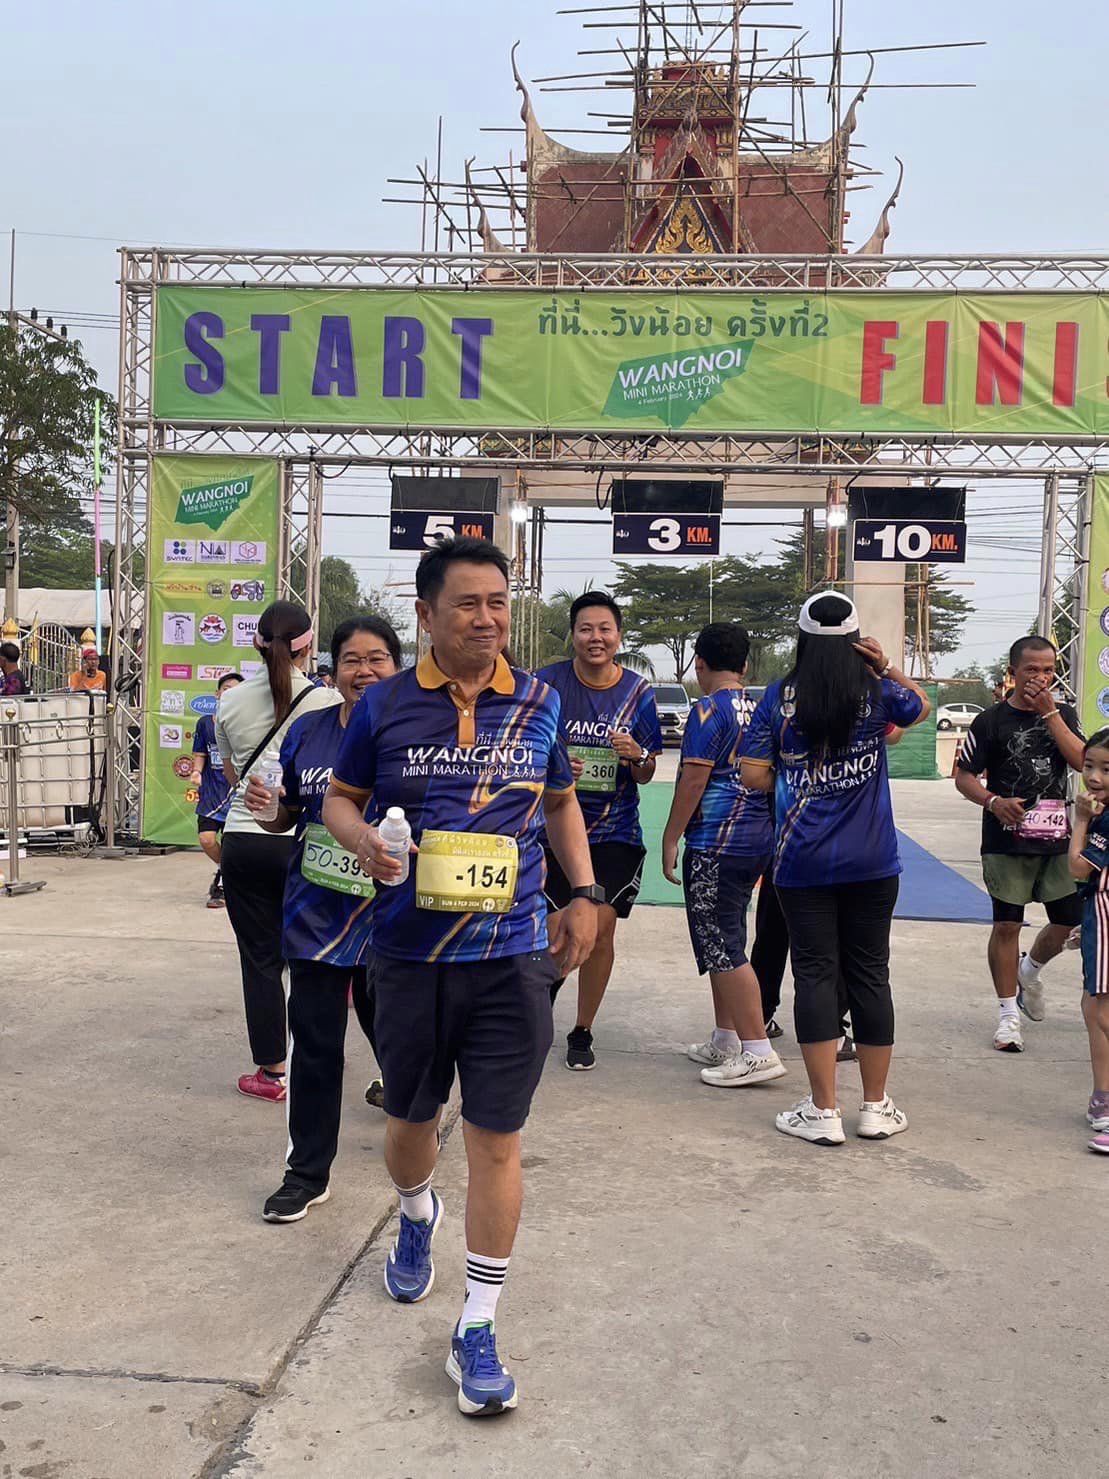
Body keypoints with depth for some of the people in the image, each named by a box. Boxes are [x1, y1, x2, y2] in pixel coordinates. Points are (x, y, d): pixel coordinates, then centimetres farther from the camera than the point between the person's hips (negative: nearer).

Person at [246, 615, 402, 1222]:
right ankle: (307, 1172, 22)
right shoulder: (307, 732, 4)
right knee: (314, 1042, 7)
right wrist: (265, 808, -8)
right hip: (316, 914, 3)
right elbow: (286, 819, 14)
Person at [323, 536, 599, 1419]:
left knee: (496, 1141, 1)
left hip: (513, 955, 0)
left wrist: (583, 893, 6)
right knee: (412, 1119, 19)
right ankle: (417, 1218, 53)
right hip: (411, 954, 1)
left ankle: (478, 1331, 16)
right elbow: (340, 797, 8)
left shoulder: (539, 703, 1)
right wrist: (361, 839, -14)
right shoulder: (385, 707, -2)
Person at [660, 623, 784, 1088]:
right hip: (756, 840, 9)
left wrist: (670, 838, -10)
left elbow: (693, 779, -16)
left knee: (721, 949, -5)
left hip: (715, 842, -9)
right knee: (724, 942, 17)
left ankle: (758, 1052, -5)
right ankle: (726, 1043, 24)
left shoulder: (709, 710, -11)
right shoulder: (759, 709, 13)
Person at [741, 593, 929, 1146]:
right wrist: (888, 667, 10)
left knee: (815, 973, 4)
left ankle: (823, 1112, 7)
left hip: (803, 861, -1)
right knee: (869, 974, 10)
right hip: (872, 861, 1)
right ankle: (875, 1108, 20)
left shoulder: (780, 697, -4)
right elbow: (921, 705, 22)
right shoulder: (877, 692, -1)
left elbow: (754, 775, -5)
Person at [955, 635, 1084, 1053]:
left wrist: (1049, 713, -12)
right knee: (1007, 924, -1)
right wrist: (993, 801, -19)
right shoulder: (991, 721, -3)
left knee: (1072, 919, 6)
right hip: (1007, 841, -4)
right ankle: (1008, 1013, 11)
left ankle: (1029, 970, 36)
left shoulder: (1063, 714, 8)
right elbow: (963, 776, -2)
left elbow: (1081, 760, -8)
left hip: (1057, 836, 4)